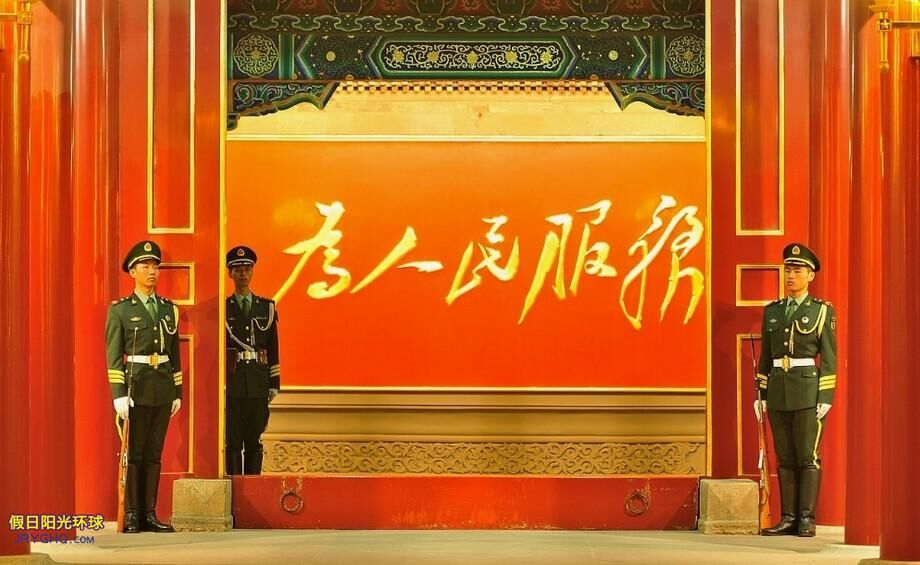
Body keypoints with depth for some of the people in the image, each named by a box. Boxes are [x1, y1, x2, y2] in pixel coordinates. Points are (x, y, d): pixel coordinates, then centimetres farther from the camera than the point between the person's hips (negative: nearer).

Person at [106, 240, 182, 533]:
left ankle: (149, 514, 9)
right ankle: (131, 517, 2)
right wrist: (119, 394, -13)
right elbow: (113, 355, -6)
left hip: (163, 389, 4)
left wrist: (178, 392, 11)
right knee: (133, 454, -2)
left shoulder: (169, 309, 13)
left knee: (154, 454, 6)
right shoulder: (120, 310, -1)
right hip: (136, 389, -4)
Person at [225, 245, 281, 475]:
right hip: (231, 383, -2)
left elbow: (273, 348, 10)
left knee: (254, 441, 3)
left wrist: (274, 383, 5)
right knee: (233, 441, -1)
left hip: (258, 383, 2)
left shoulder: (267, 307, 10)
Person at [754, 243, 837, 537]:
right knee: (785, 458, 6)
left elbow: (829, 358, -4)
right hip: (778, 391, 4)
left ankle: (806, 519, 0)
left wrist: (826, 398, -10)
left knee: (808, 457, -3)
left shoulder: (822, 311, 0)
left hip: (808, 390, -4)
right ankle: (789, 518, 9)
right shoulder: (772, 311, 12)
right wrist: (761, 394, 10)